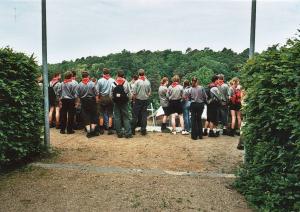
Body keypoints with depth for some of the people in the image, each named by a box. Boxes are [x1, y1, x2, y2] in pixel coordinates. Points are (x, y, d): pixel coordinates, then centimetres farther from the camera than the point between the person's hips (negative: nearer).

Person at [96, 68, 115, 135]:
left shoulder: (100, 80, -6)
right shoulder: (112, 80, -5)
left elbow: (97, 91, -6)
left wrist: (97, 99, 2)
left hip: (102, 98, 0)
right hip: (110, 98, 0)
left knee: (101, 114, 10)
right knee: (110, 114, 7)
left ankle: (101, 129, 13)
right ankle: (110, 129, 6)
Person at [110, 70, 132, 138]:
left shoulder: (113, 83, -1)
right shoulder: (126, 82, -5)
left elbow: (111, 94, 1)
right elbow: (129, 93, -3)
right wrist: (128, 99, 13)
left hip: (116, 102, 1)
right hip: (124, 102, -1)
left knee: (117, 118, 8)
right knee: (126, 118, 3)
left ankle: (119, 133, 9)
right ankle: (128, 133, -1)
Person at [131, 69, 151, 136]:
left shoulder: (137, 82, -9)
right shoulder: (148, 82, 1)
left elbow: (134, 93, -10)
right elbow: (149, 92, 5)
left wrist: (134, 100, 3)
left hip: (138, 100, -3)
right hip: (145, 100, 3)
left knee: (135, 115, 4)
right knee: (144, 115, 7)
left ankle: (133, 130, 8)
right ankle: (143, 130, 8)